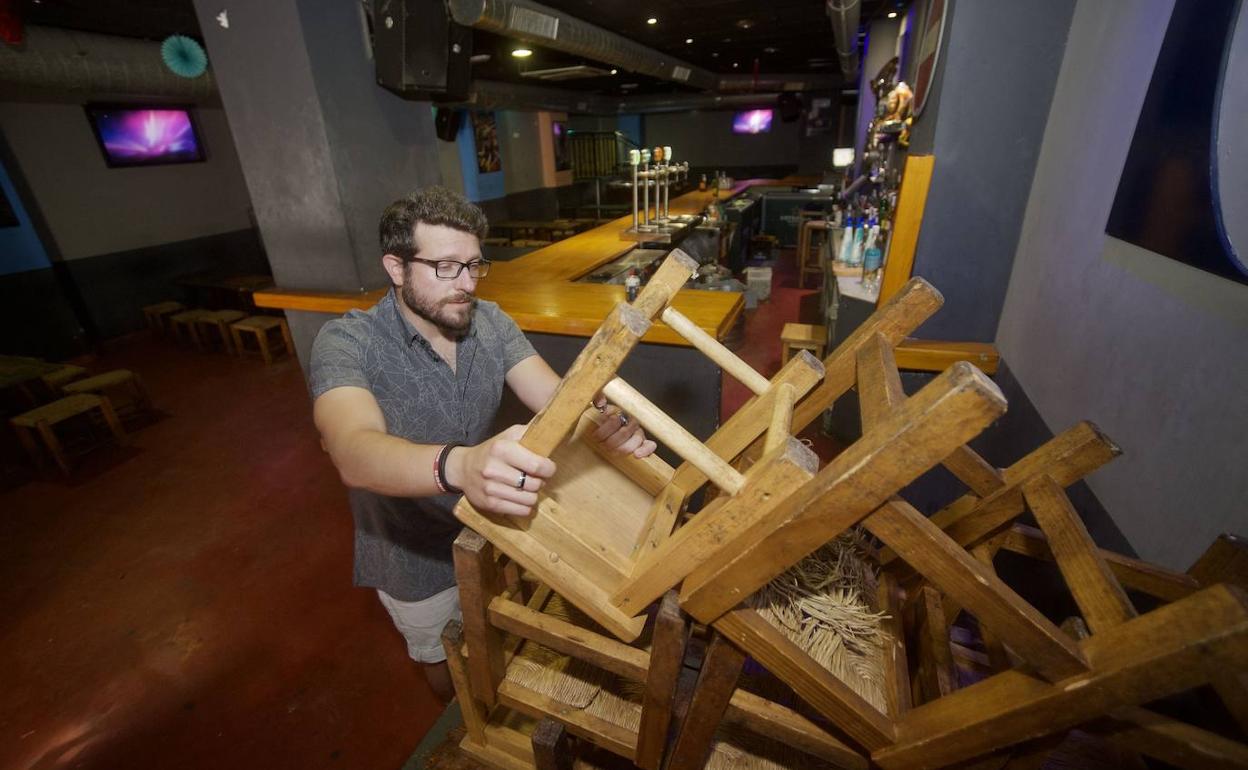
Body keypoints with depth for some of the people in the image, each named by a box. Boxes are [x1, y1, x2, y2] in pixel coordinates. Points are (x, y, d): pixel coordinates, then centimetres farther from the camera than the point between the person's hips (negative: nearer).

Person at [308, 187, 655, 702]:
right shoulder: (346, 344, -26)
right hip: (417, 560, -3)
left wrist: (606, 421, -44)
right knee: (445, 659, 26)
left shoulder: (490, 322, -13)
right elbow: (355, 454, -44)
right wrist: (457, 466, -64)